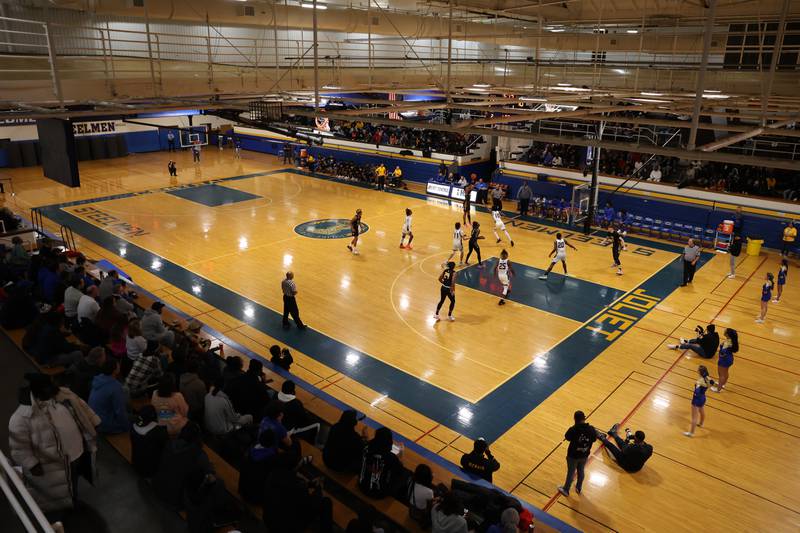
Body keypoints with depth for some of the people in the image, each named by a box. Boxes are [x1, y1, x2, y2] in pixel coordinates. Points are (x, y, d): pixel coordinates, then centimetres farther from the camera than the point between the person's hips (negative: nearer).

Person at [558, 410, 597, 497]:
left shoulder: (573, 430, -30)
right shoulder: (591, 429, -19)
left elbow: (567, 437, -12)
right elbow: (594, 439, -2)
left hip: (573, 456, -3)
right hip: (584, 455, 3)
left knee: (571, 472, 17)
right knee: (581, 471, 26)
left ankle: (566, 490, 38)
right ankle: (578, 488, 48)